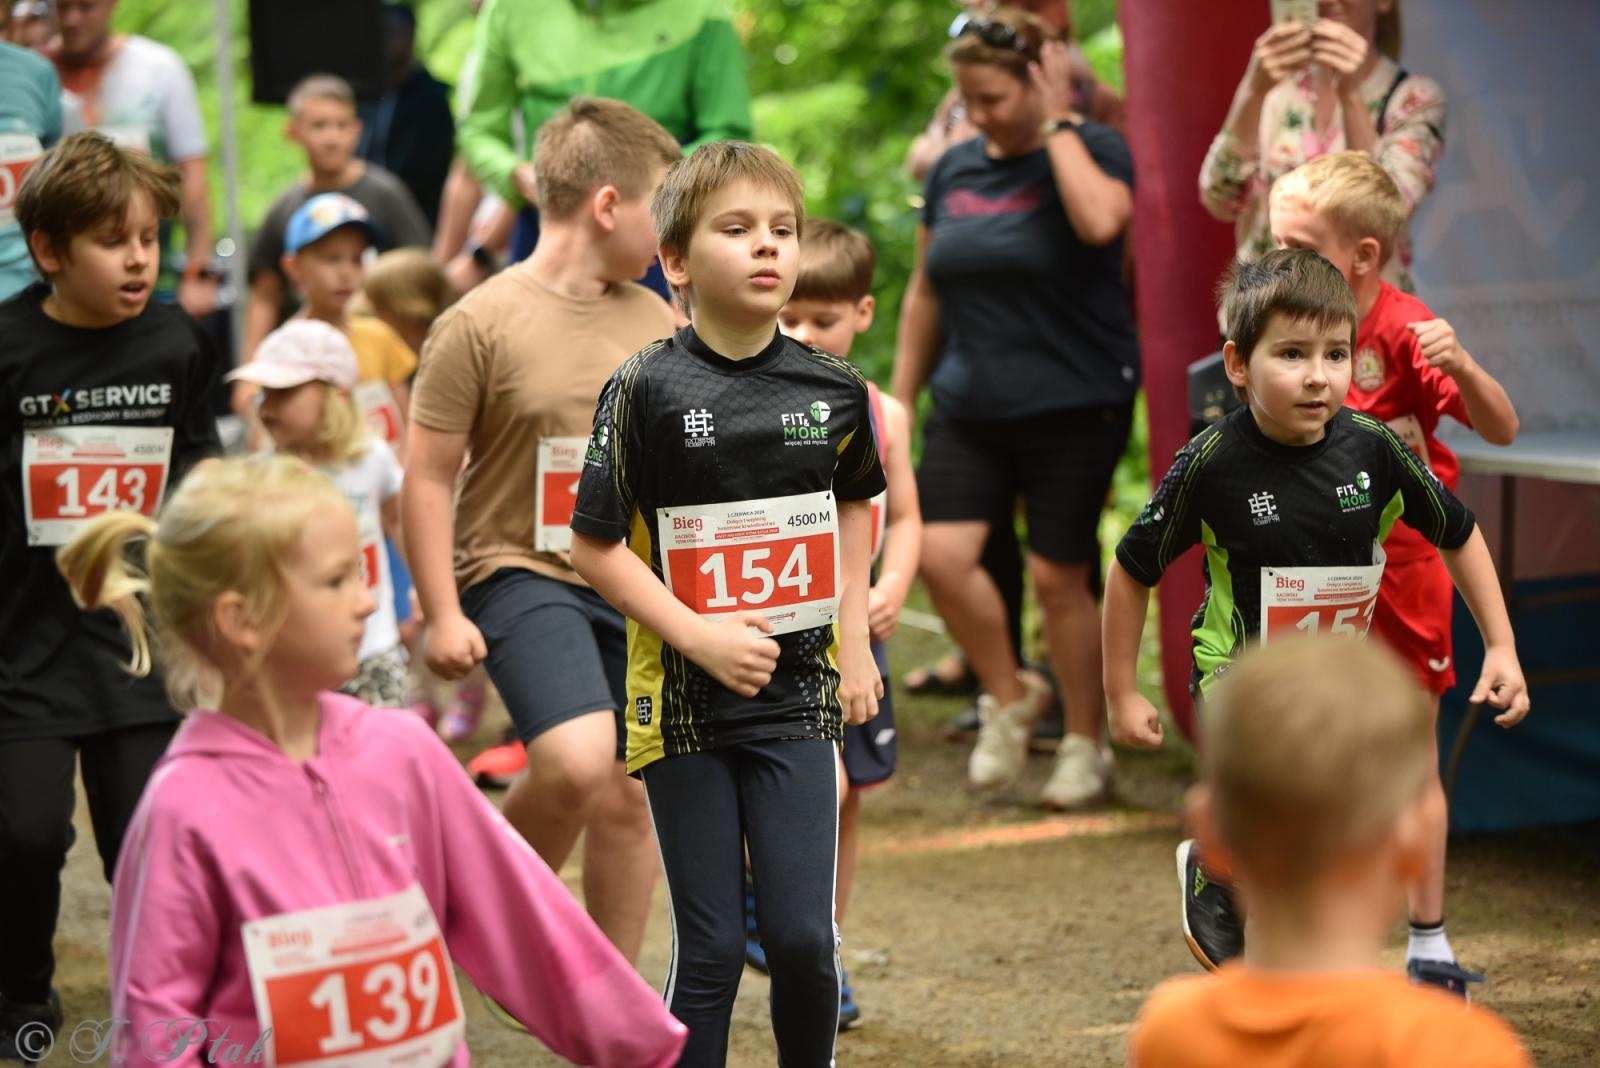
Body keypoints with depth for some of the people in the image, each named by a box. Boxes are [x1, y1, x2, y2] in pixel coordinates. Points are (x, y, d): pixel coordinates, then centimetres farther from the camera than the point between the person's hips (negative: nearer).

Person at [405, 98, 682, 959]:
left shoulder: (653, 321, 7)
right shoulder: (483, 323, -10)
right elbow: (428, 478, -8)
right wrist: (443, 615, -11)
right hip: (523, 573, -6)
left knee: (630, 799, 8)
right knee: (578, 759, -26)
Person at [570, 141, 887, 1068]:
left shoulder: (834, 389, 0)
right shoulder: (648, 388, -10)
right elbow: (596, 545, -8)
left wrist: (854, 635, 12)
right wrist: (698, 638, -17)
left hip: (796, 694, 2)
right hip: (683, 700, -2)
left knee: (802, 933, -3)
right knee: (710, 947, 2)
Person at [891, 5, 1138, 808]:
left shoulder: (1091, 151, -6)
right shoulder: (954, 169, 9)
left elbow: (1099, 221, -30)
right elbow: (925, 291, 16)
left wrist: (1059, 124, -19)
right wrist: (899, 399, 15)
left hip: (1073, 405, -5)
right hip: (970, 405, 5)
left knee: (1059, 577, -1)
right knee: (940, 553, -10)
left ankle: (1085, 746, 17)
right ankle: (1009, 698, 14)